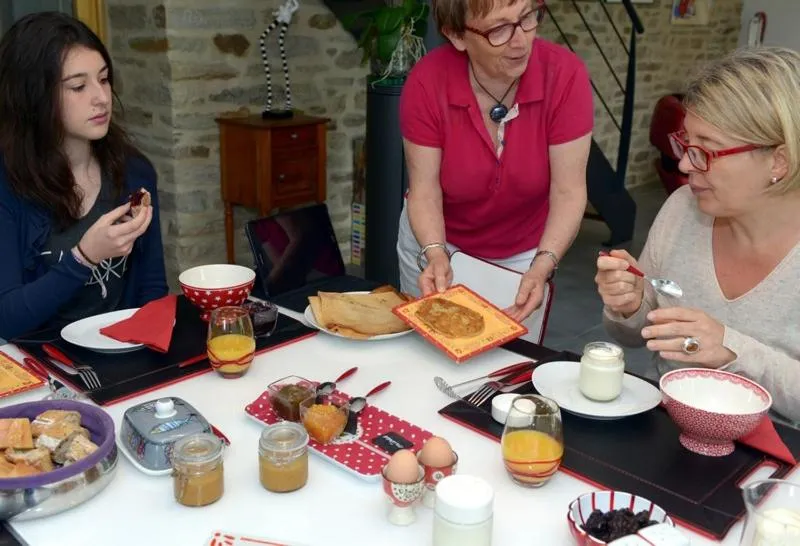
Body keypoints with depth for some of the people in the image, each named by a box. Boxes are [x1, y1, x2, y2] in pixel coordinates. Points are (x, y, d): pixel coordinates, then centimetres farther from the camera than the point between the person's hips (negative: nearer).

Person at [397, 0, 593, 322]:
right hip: (436, 239, 1)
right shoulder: (426, 82, -23)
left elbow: (568, 192, -21)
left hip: (523, 254, 0)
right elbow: (424, 190, -18)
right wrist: (435, 254, -35)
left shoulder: (565, 75, -24)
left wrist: (542, 265, -35)